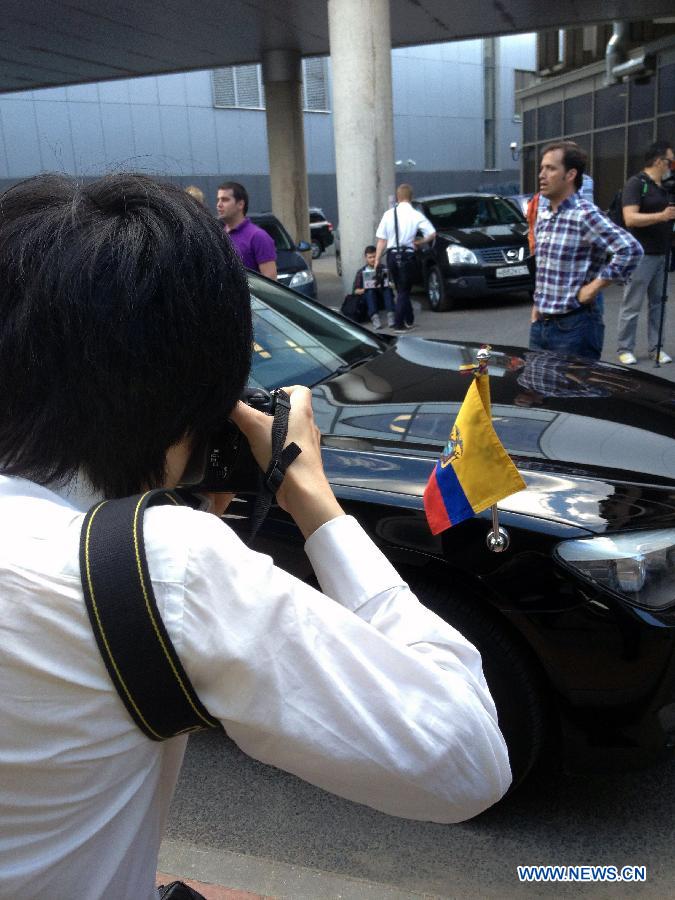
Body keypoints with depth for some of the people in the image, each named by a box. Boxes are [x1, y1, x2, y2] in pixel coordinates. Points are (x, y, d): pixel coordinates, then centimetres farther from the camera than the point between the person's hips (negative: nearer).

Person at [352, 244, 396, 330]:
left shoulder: (383, 268, 11)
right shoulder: (361, 271, 10)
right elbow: (355, 290, 4)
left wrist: (390, 284, -19)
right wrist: (363, 290, -16)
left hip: (383, 298, 1)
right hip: (369, 297, 0)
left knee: (388, 289, -29)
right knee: (370, 291, -32)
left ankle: (390, 315, -45)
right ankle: (374, 317, -52)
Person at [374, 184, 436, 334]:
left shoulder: (388, 214, 0)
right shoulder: (416, 215, -6)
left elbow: (382, 240, -1)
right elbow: (432, 234, -10)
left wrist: (377, 260, 3)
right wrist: (419, 242, 6)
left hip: (392, 256, 3)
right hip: (407, 256, -3)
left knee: (401, 289, 18)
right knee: (404, 291, 6)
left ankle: (409, 320, 28)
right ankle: (399, 324, 2)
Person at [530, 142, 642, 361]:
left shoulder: (585, 215, -13)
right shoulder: (542, 217, 11)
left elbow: (630, 249, -24)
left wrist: (594, 287, -19)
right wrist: (537, 305, 16)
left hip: (575, 326, -8)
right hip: (540, 324, 8)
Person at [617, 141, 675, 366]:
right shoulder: (636, 183, -9)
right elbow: (630, 219, -20)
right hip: (641, 254, -8)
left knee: (657, 303, 9)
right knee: (632, 305, -2)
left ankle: (655, 347, 15)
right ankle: (625, 349, 5)